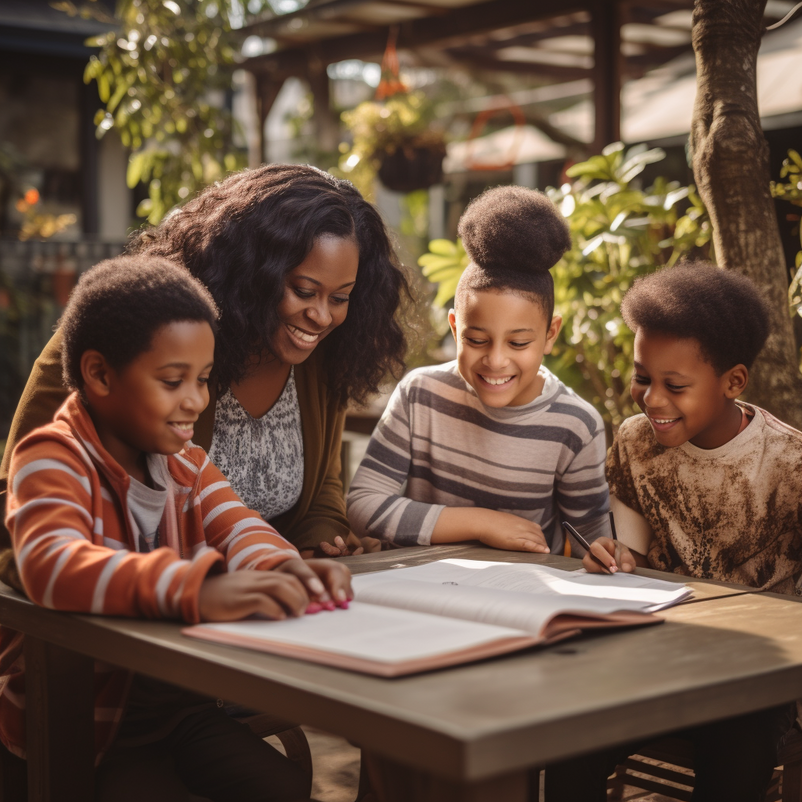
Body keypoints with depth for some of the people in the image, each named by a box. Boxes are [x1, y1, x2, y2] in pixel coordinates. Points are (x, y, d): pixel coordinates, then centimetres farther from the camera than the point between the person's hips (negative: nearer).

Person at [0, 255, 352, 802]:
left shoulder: (187, 463, 9)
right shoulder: (52, 459, -17)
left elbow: (237, 529, -7)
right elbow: (51, 565, -37)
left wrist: (286, 569, -33)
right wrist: (199, 591, -52)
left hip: (176, 700, 7)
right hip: (74, 719, -6)